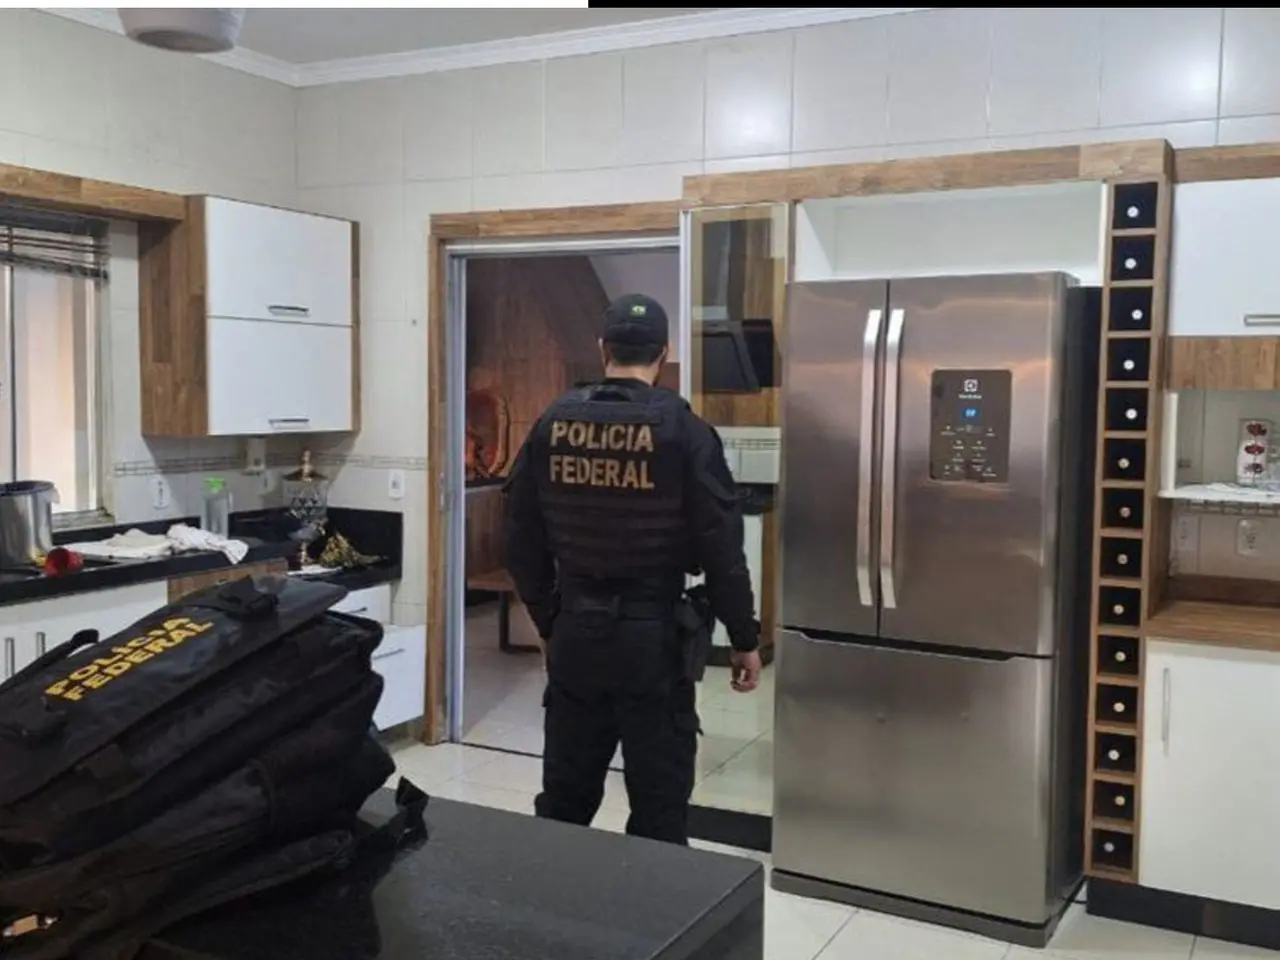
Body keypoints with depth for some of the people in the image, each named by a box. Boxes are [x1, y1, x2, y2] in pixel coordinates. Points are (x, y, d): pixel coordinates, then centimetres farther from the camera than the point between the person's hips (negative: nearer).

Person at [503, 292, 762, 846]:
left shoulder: (552, 424, 2)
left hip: (575, 631, 4)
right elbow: (720, 545, -9)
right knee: (659, 803, 6)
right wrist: (744, 639, 2)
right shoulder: (683, 430, -9)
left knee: (565, 795, 16)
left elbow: (523, 539, 7)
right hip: (652, 633, -4)